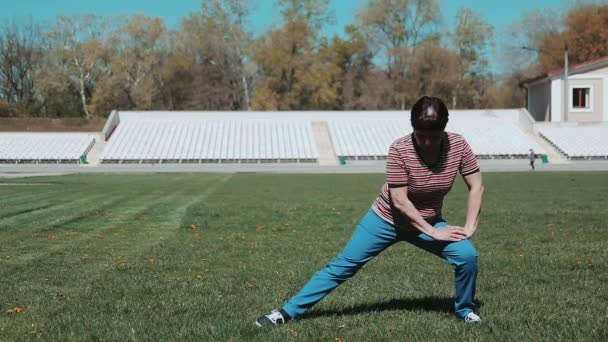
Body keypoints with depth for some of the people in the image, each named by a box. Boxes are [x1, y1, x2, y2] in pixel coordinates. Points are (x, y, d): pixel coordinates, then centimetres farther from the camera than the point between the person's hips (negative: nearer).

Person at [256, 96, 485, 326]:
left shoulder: (458, 145, -18)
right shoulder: (400, 149, -26)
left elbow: (476, 187, -9)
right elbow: (399, 201, -25)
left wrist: (469, 228, -17)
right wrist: (432, 232, -24)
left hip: (428, 222, 3)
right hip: (386, 220, -2)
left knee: (468, 255, -18)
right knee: (344, 264, -3)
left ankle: (464, 309, 10)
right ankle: (288, 312, 5)